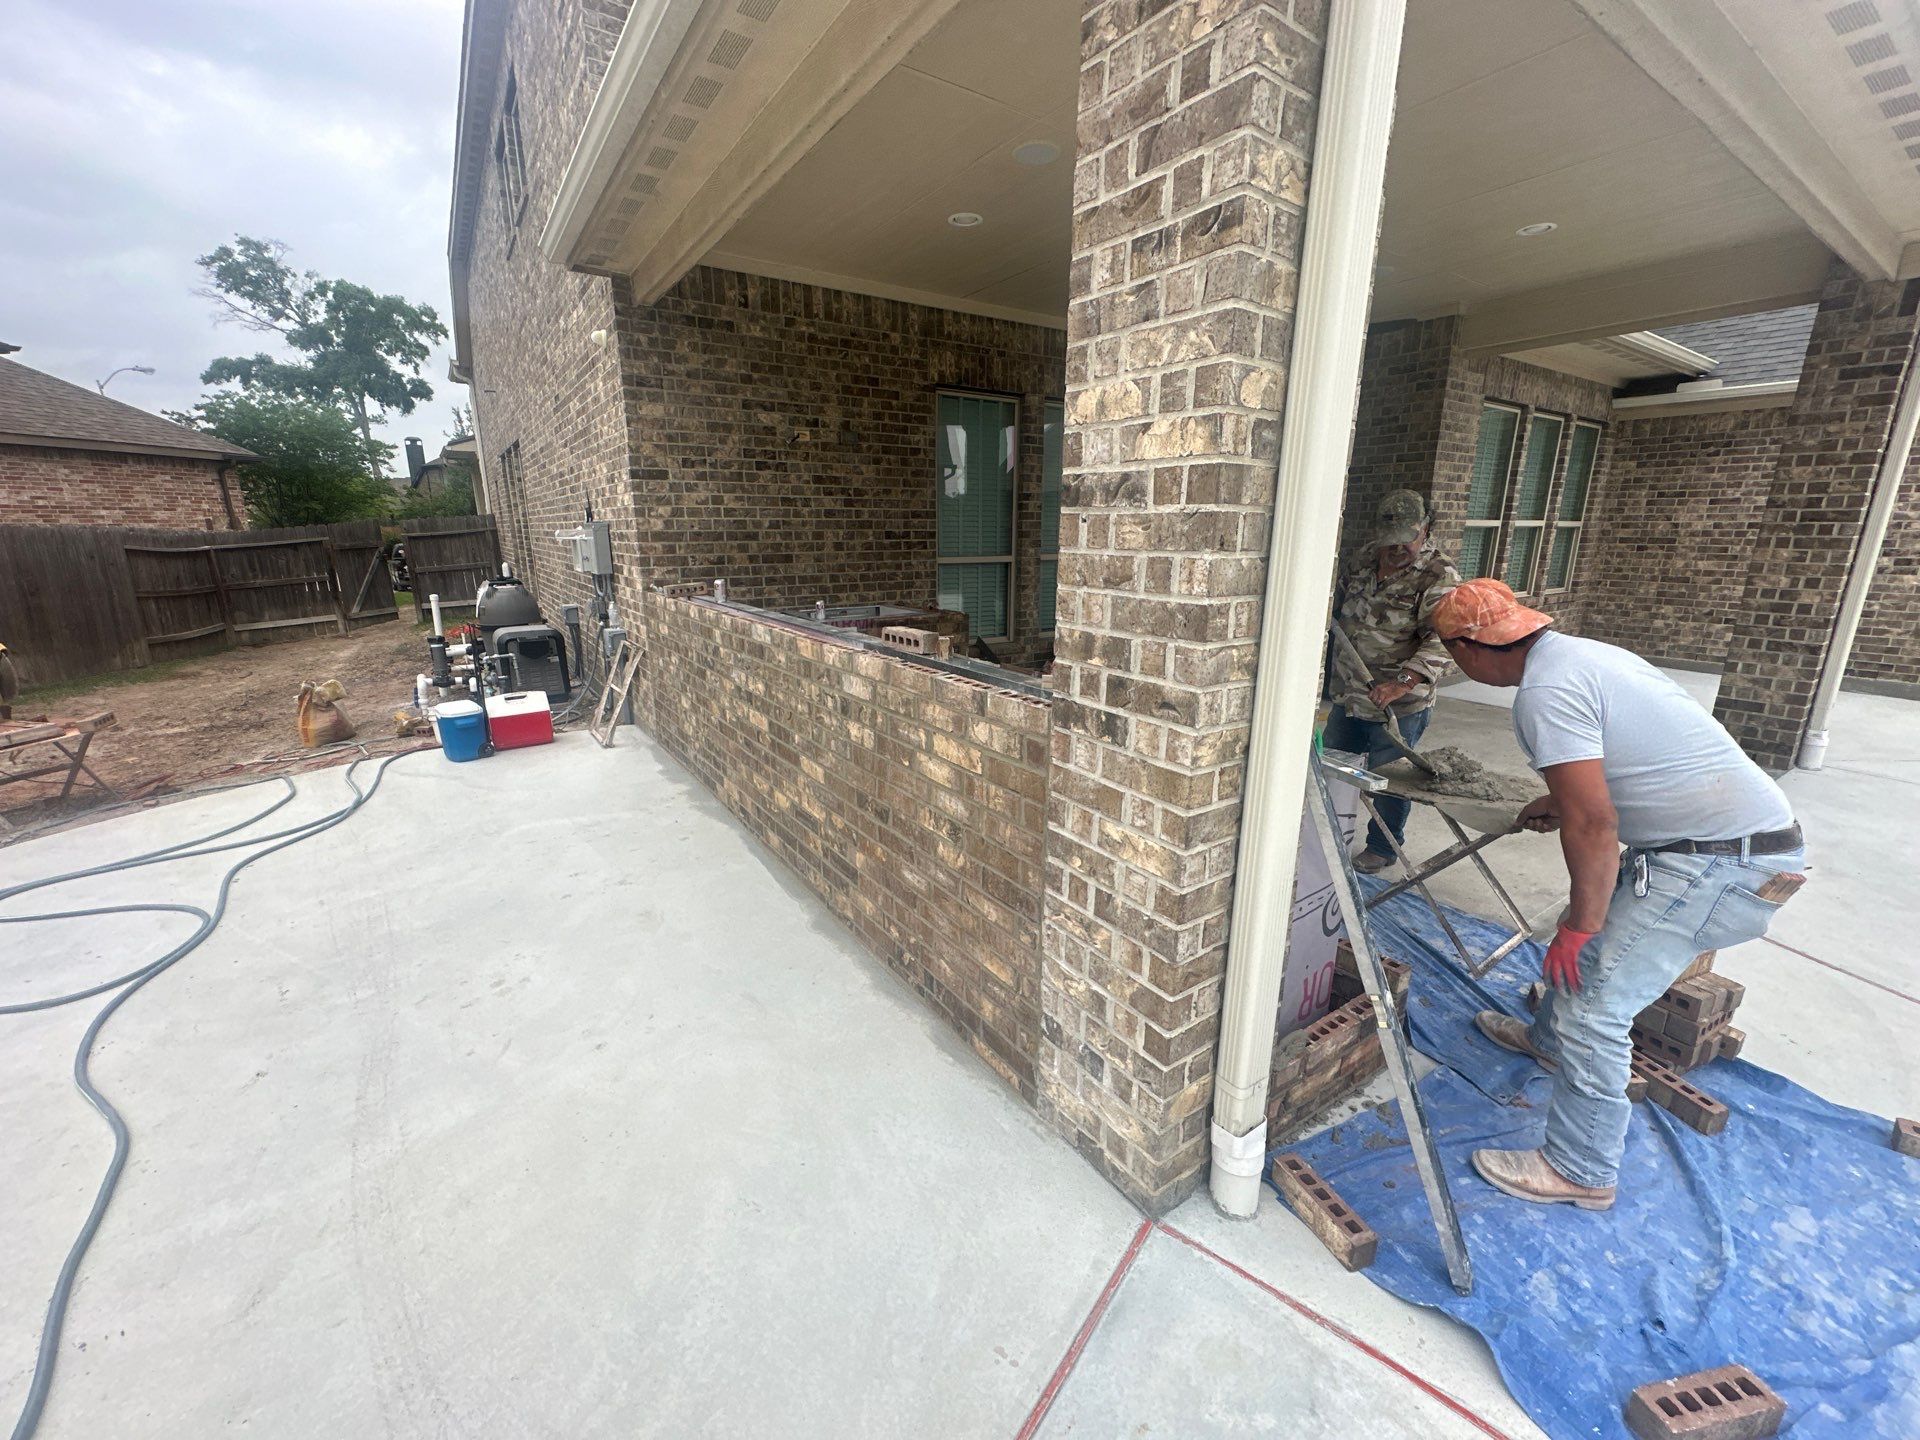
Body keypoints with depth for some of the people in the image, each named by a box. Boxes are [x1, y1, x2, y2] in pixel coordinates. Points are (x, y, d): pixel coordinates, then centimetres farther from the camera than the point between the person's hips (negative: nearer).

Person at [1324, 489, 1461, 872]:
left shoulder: (1439, 577, -16)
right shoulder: (1364, 557, 4)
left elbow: (1441, 641, -28)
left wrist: (1404, 681, -42)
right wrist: (1332, 664, 18)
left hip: (1399, 704, -7)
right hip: (1348, 694, 7)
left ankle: (1382, 848, 27)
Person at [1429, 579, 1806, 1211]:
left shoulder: (1545, 690, -22)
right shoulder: (1579, 651, 9)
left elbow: (1592, 825, -24)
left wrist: (1579, 928, -15)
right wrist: (1560, 802, 34)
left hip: (1718, 863, -11)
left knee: (1593, 1002, -7)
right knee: (1589, 932, 26)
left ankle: (1580, 1171, 8)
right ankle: (1548, 1038, 48)